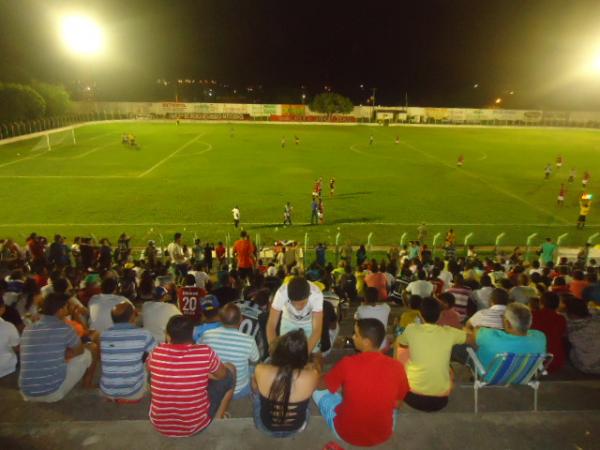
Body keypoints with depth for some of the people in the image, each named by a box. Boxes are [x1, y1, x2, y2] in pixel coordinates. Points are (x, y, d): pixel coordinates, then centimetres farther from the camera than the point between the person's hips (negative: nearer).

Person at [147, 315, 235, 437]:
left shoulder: (156, 353, -13)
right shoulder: (205, 353, -19)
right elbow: (223, 375, 1)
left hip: (160, 425, 3)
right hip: (195, 426, -2)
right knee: (230, 370, 11)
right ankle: (218, 417, 26)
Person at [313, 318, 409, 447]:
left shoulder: (347, 364, -24)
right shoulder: (397, 367, -17)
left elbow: (320, 385, -5)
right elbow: (397, 403, 1)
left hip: (346, 433, -3)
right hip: (384, 435, 4)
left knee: (316, 388, 14)